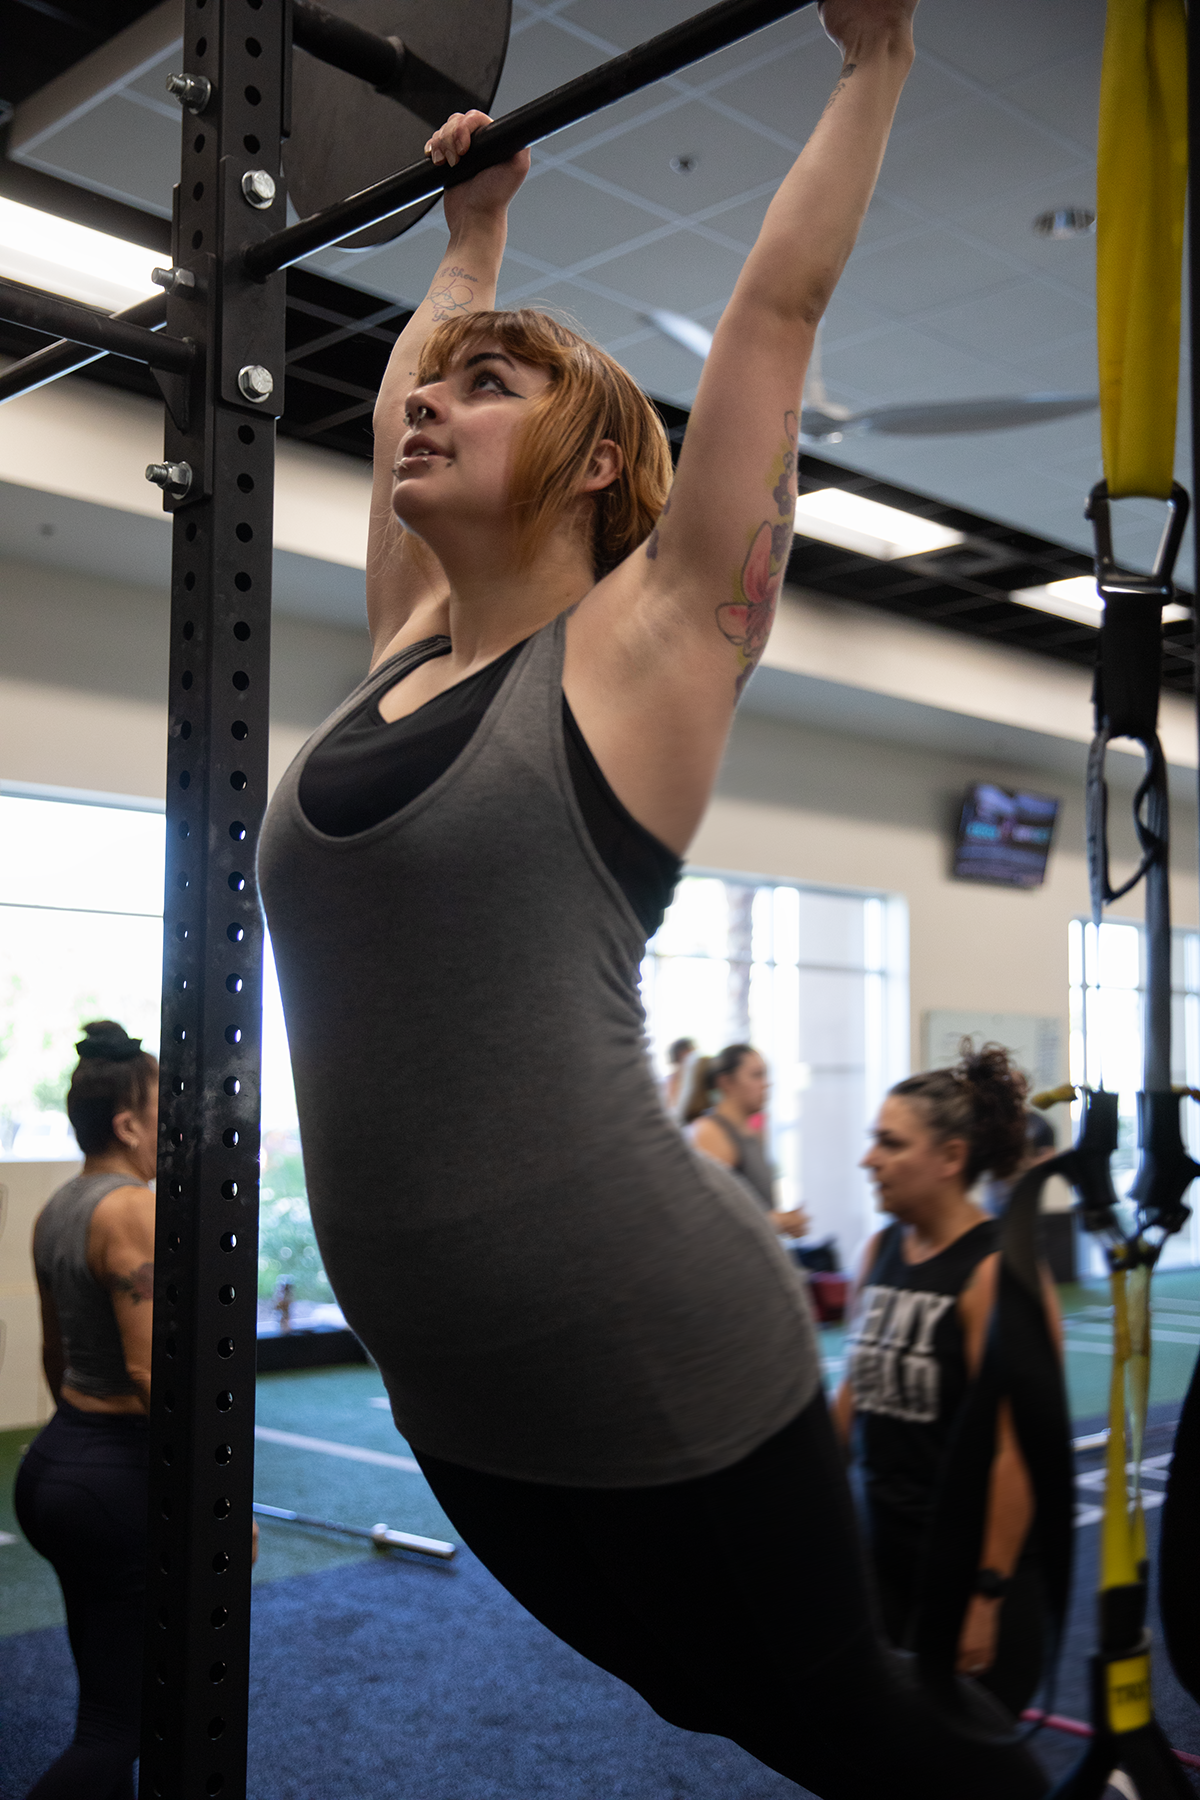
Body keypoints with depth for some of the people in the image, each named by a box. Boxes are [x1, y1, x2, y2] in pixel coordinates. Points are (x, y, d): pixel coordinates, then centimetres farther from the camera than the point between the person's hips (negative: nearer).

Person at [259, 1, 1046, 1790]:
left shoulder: (646, 640, -6)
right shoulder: (405, 653, 9)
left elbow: (777, 311, -3)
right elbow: (397, 409, 23)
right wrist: (474, 223, 37)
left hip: (655, 1368, -6)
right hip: (452, 1390, 7)